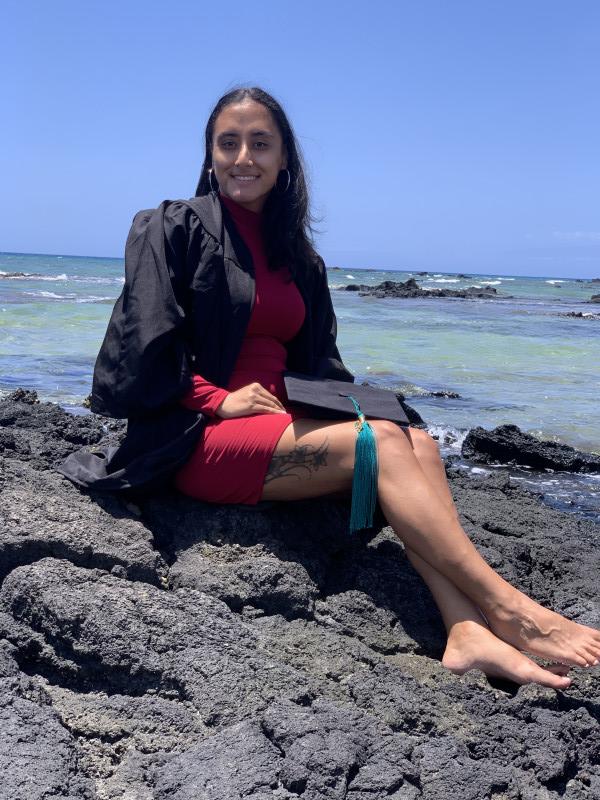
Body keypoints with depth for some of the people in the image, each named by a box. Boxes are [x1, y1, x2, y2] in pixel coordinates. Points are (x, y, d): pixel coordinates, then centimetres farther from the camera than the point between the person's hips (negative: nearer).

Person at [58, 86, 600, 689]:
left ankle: (467, 630, -32)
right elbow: (147, 345, -10)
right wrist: (218, 400, -14)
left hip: (275, 422, 6)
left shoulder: (296, 258, 18)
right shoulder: (174, 229, 0)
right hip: (197, 439, -6)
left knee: (420, 444, -18)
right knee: (383, 442, -24)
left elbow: (317, 362, 19)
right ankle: (507, 609, -23)